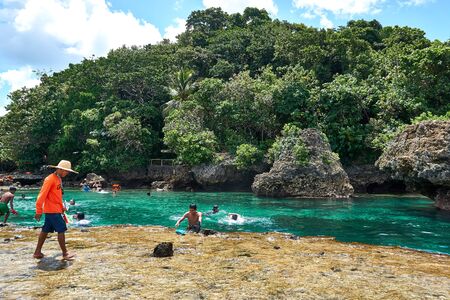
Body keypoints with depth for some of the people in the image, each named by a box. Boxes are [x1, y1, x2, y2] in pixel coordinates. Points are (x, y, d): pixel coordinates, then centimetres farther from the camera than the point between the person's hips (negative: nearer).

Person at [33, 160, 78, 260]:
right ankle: (65, 253, 1)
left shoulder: (58, 179, 13)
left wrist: (62, 207, 18)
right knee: (61, 230, -6)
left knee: (46, 230, 14)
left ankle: (37, 252, 23)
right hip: (52, 210, -9)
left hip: (56, 210, 9)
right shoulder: (50, 179, -16)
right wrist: (39, 211, -17)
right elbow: (42, 195, -18)